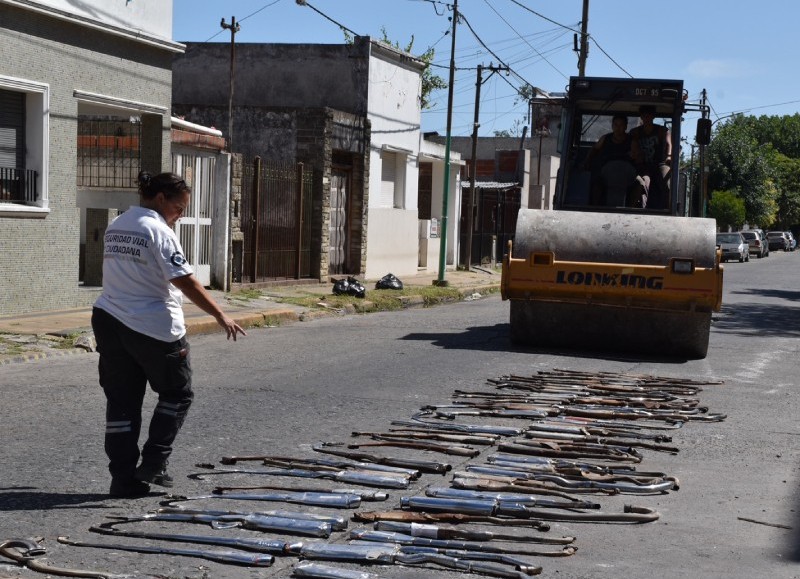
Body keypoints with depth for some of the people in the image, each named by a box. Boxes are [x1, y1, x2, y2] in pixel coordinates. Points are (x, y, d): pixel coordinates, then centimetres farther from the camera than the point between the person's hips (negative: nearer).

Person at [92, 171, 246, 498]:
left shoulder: (115, 227, 12)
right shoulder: (159, 231, -13)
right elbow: (185, 281, -18)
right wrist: (219, 315, -14)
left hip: (110, 323, 7)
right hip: (155, 329, -7)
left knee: (121, 401, 9)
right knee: (177, 394, 11)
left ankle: (123, 477, 10)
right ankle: (152, 466, 7)